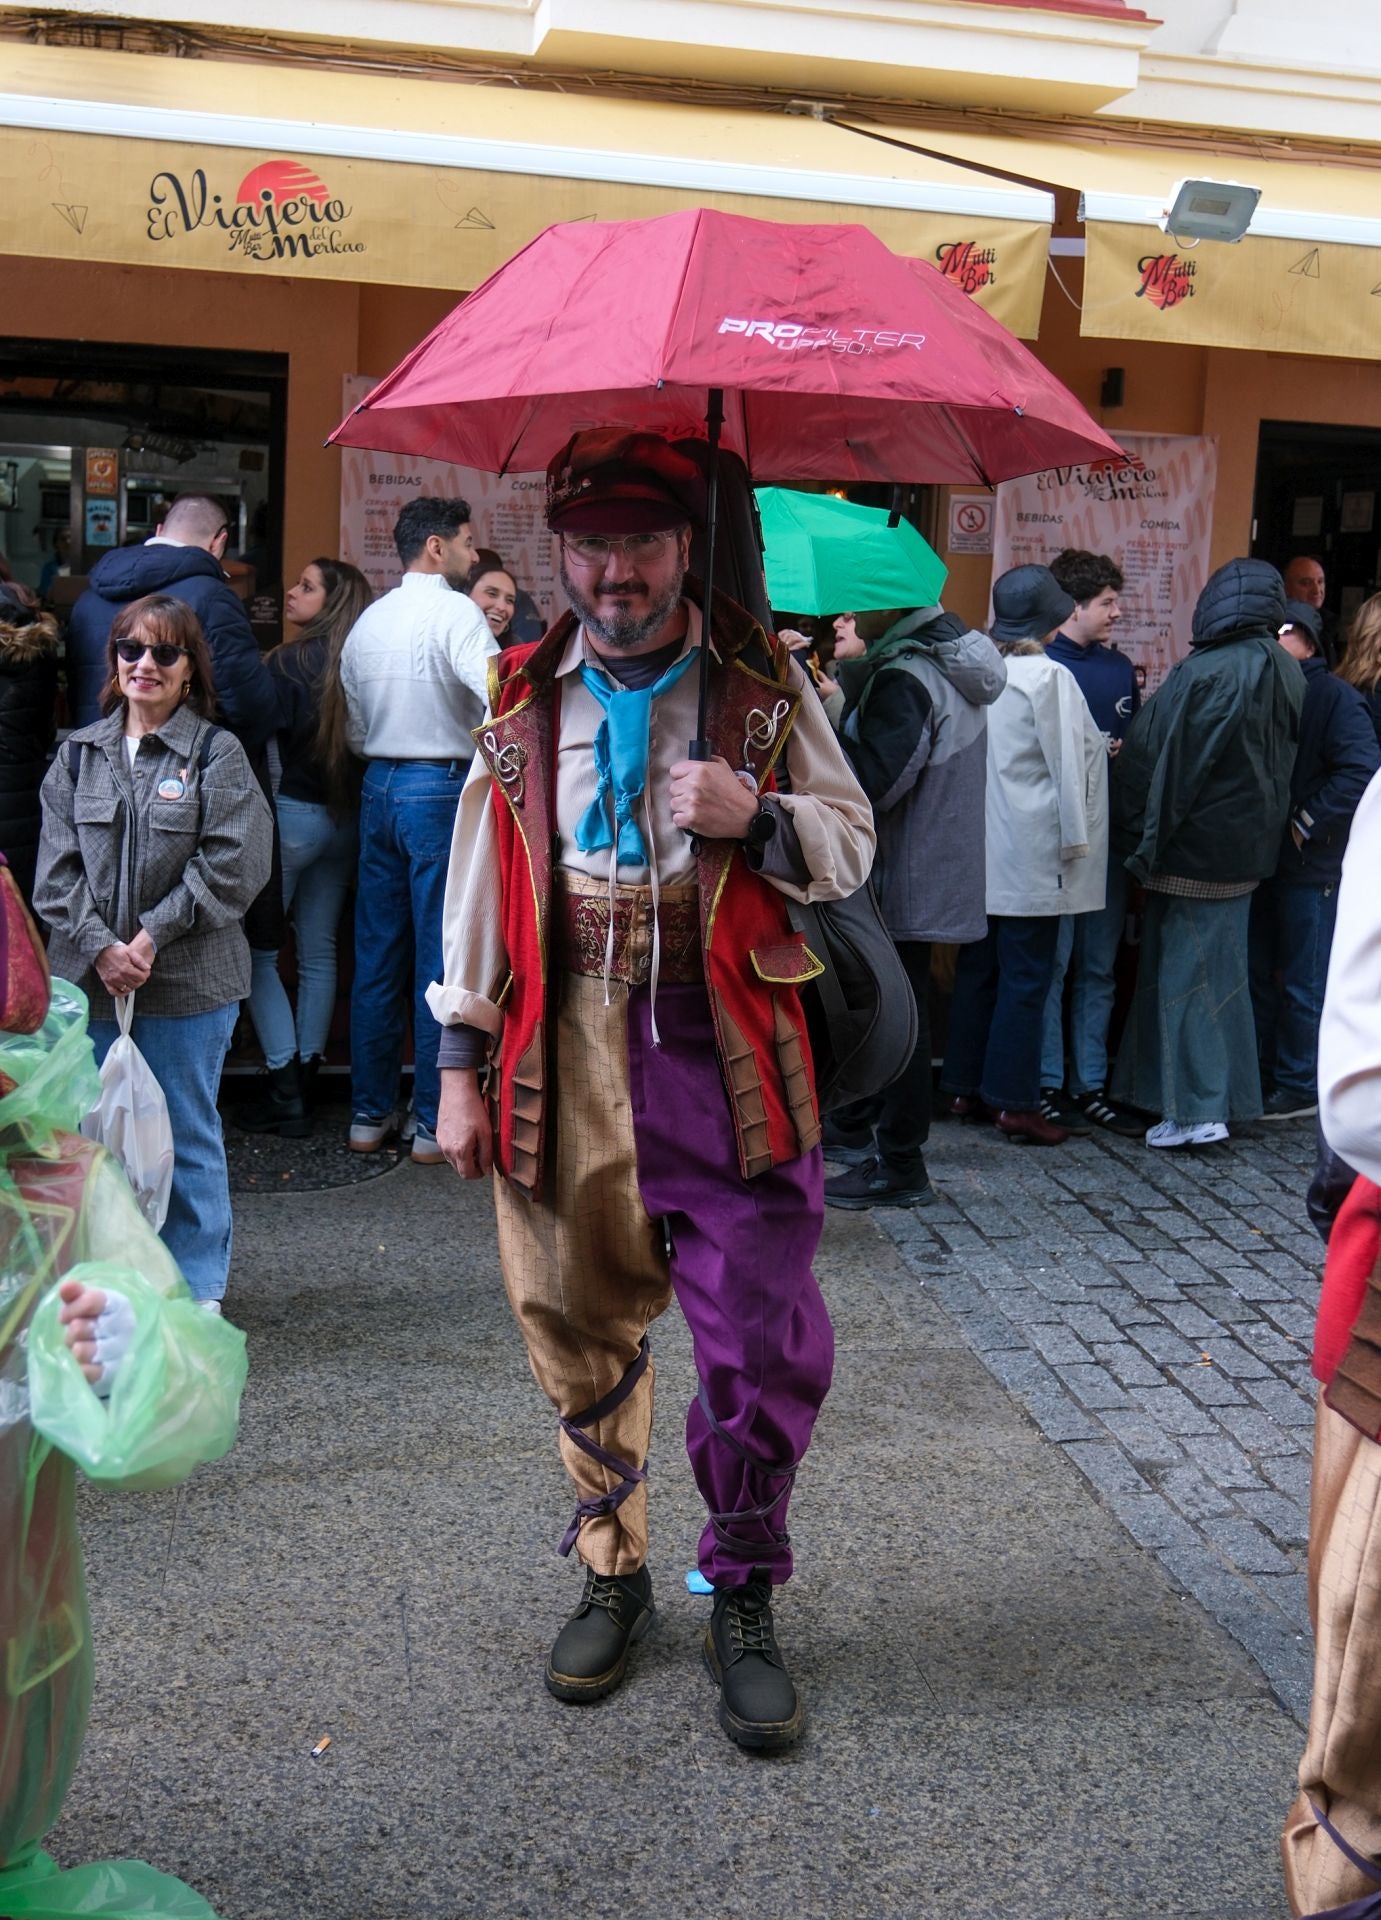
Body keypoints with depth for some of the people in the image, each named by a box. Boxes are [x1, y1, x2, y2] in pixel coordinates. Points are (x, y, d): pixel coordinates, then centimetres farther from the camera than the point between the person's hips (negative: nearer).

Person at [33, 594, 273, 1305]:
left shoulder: (217, 754, -2)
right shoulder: (79, 754, 9)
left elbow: (231, 866, -10)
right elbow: (57, 866, 4)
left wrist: (153, 935, -14)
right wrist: (100, 947, -10)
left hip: (189, 981, -3)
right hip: (90, 979, 4)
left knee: (187, 1135, 5)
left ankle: (197, 1288, 18)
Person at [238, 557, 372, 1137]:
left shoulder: (288, 662, -12)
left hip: (290, 812, -6)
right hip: (345, 821, 6)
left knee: (258, 950, 1)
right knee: (318, 954, 12)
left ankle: (285, 1093, -3)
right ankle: (302, 1083, 18)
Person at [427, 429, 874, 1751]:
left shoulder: (763, 686, 3)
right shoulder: (524, 697, 7)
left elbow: (852, 845, 8)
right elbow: (482, 881, 10)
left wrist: (759, 818, -15)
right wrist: (460, 1065, 8)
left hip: (726, 1051, -1)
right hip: (569, 1051, 2)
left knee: (762, 1336, -2)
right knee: (582, 1332, 10)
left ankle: (744, 1601, 19)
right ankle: (612, 1574, 31)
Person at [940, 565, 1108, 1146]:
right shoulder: (1049, 678, -13)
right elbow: (1070, 762, -11)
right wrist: (1075, 838, -3)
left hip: (978, 851, 6)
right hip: (1031, 853, -6)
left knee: (977, 968, 14)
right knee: (1026, 978, 0)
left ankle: (964, 1087, 21)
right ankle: (1014, 1102, 3)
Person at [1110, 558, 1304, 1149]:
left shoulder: (1205, 674, -19)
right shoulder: (1286, 673, 3)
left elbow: (1168, 764, -16)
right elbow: (1281, 762, 11)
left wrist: (1144, 844, -9)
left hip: (1197, 849, -8)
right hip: (1250, 847, 8)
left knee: (1185, 969, -1)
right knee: (1221, 967, 17)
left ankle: (1195, 1109, 0)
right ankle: (1227, 1094, 26)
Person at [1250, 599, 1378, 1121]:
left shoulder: (1333, 696, -10)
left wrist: (1306, 824, -18)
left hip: (1311, 865, -7)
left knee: (1304, 984, 3)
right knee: (1257, 971, 15)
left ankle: (1299, 1087, 13)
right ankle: (1256, 1074, 27)